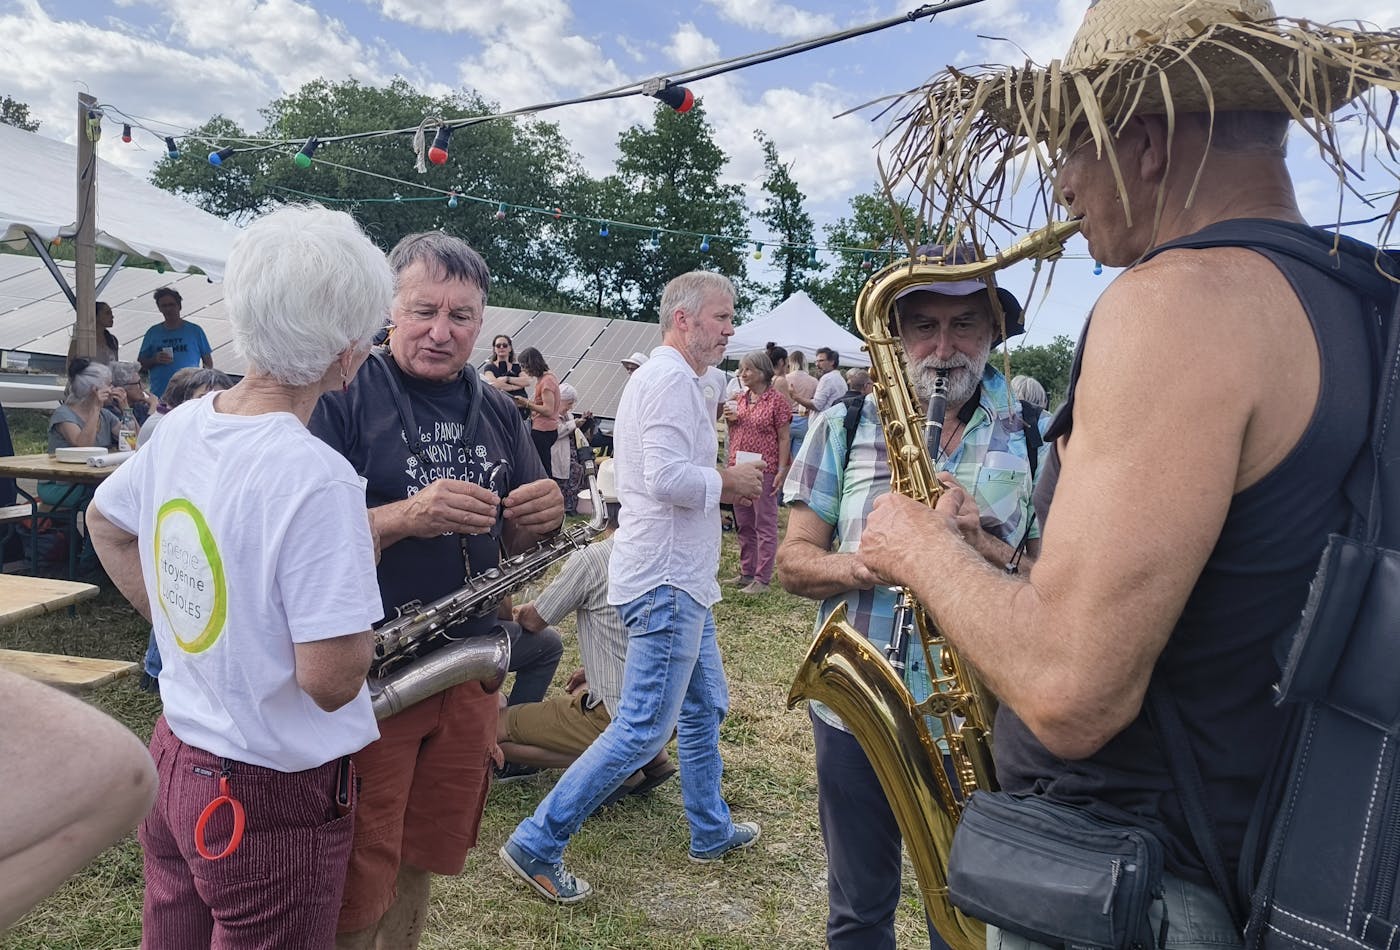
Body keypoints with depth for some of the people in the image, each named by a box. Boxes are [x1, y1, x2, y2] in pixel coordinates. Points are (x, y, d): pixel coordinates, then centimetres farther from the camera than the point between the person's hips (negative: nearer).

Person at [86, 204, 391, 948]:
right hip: (275, 797, -7)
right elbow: (330, 679, -28)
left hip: (175, 759, 7)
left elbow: (104, 524, 16)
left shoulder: (182, 425, -3)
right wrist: (361, 625, -8)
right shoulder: (318, 478, -28)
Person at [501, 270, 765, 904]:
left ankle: (711, 832, 35)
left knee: (705, 707, 20)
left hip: (679, 576, 11)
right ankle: (537, 845, 4)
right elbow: (668, 478, -26)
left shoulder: (678, 380, 17)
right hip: (665, 579, -11)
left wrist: (718, 482, 7)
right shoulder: (670, 380, -16)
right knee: (644, 730, -6)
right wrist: (726, 480, -10)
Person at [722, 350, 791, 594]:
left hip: (764, 470, -7)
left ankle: (762, 579, 2)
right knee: (743, 524, 13)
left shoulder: (776, 399, -6)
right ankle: (746, 573, 23)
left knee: (765, 524, -1)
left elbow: (784, 438, -7)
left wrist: (781, 470, -13)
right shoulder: (740, 398, 13)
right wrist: (730, 419, 1)